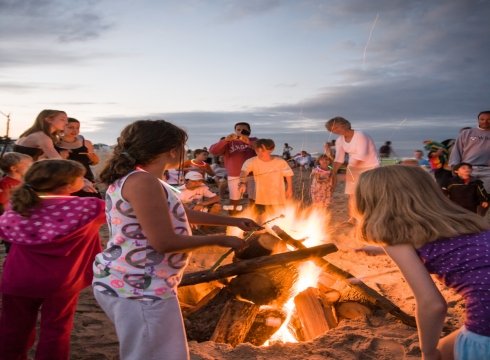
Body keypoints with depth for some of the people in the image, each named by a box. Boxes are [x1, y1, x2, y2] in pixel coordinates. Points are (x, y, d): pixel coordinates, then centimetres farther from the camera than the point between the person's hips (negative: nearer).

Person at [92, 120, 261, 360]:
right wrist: (218, 240, -10)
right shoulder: (143, 182, -21)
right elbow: (164, 242, -24)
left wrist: (233, 221, 26)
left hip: (135, 285, 11)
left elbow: (179, 213, 23)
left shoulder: (134, 179, 14)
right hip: (139, 289, -11)